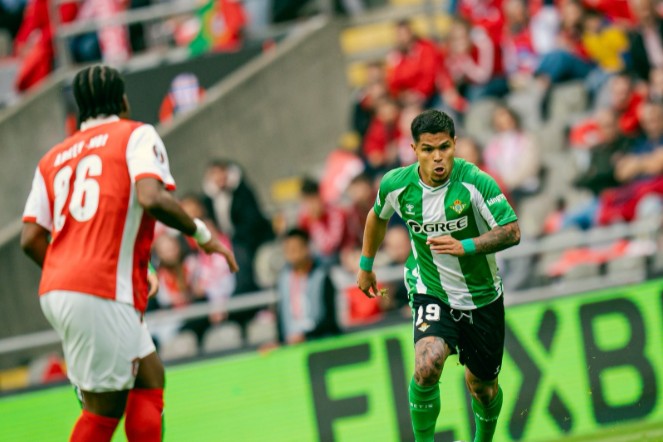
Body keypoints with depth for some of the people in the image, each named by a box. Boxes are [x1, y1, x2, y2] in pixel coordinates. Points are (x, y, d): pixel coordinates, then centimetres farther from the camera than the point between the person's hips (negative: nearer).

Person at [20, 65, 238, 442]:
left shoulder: (54, 158, 21)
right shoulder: (137, 135, 4)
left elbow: (32, 238, 11)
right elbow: (152, 199, -16)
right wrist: (202, 234, -2)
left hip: (58, 290, 7)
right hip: (102, 295, -7)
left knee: (150, 378, 16)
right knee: (104, 410, -4)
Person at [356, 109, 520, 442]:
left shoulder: (474, 182, -21)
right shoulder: (396, 185, -11)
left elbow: (512, 231, -21)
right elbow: (378, 216, 13)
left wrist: (464, 246, -35)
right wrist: (366, 266, 22)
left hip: (482, 297, 0)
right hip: (430, 292, 0)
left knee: (481, 385, 14)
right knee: (427, 366, -28)